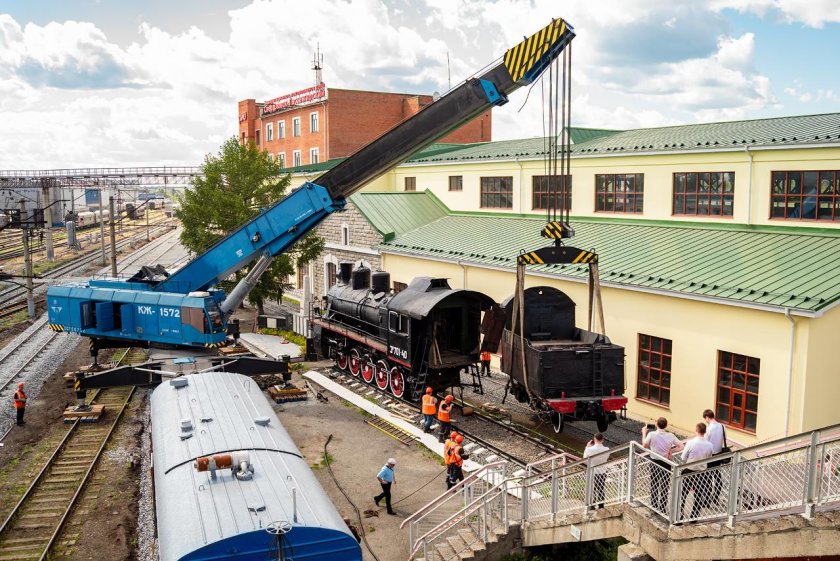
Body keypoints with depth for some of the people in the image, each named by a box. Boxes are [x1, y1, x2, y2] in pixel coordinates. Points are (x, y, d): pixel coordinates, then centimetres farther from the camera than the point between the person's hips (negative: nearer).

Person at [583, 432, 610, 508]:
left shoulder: (590, 449, -21)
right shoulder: (606, 450, -13)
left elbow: (585, 458, -5)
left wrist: (587, 447, 4)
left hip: (592, 473, -2)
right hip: (603, 473, 2)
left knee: (592, 490, 12)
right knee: (601, 490, 16)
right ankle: (601, 506, 24)